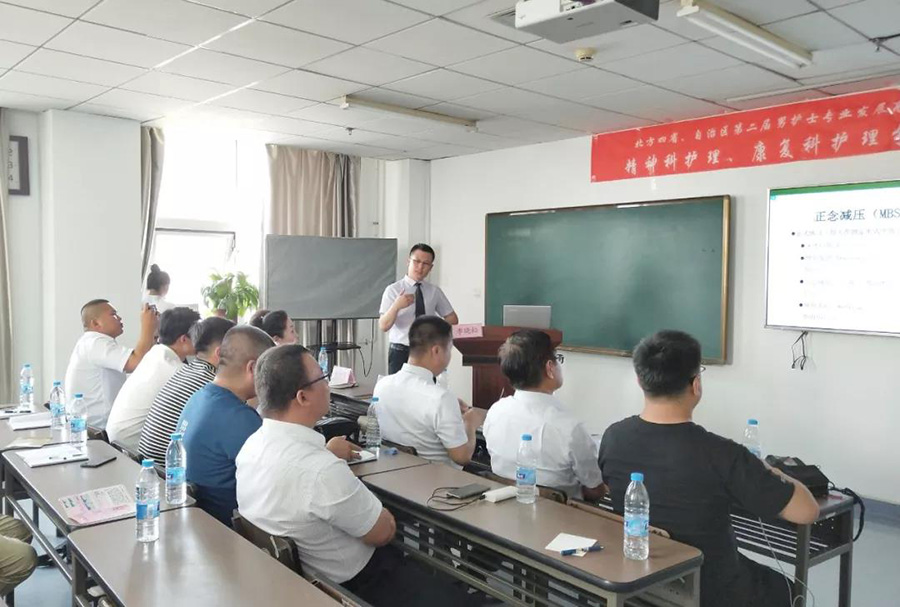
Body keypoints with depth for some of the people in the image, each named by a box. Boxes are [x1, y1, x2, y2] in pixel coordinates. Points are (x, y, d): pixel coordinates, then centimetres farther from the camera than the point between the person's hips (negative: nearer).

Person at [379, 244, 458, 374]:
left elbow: (452, 319, 16)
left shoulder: (435, 291, 6)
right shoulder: (393, 290, -4)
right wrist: (396, 306, -30)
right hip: (400, 352, -3)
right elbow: (383, 326, -13)